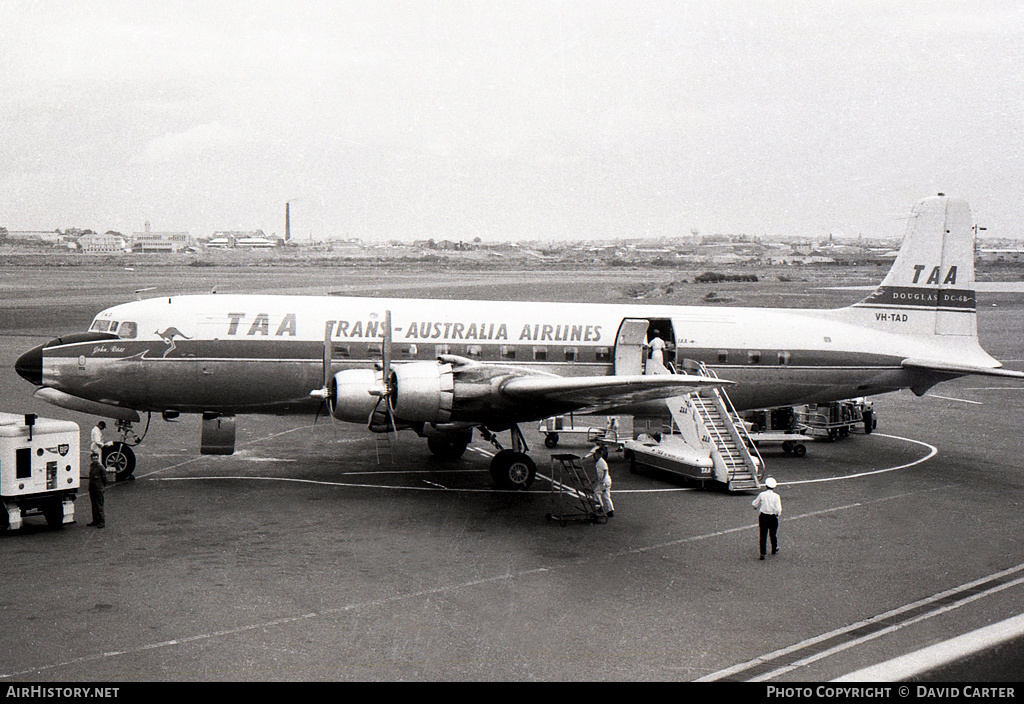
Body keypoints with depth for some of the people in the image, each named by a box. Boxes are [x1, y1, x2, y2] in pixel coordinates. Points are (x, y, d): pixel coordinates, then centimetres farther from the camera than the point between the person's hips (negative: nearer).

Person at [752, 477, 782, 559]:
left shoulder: (762, 495, -6)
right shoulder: (776, 496, -10)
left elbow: (754, 504, 5)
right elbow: (778, 510, -14)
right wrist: (778, 514, 6)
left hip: (763, 516, 0)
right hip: (773, 517, 0)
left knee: (763, 535, 1)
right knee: (773, 534, 21)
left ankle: (762, 553, -6)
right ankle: (774, 549, 40)